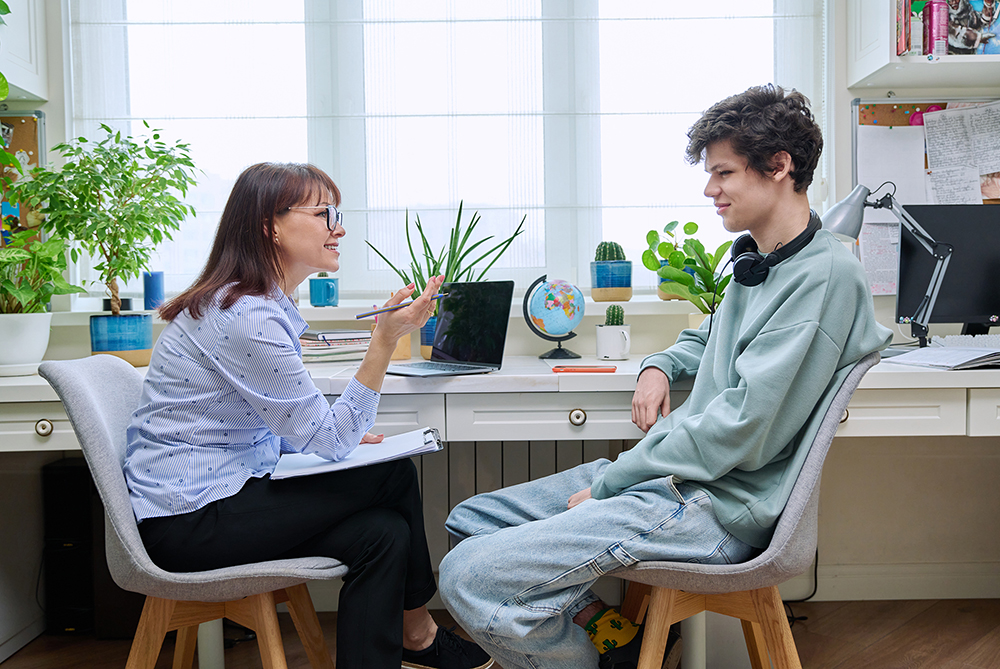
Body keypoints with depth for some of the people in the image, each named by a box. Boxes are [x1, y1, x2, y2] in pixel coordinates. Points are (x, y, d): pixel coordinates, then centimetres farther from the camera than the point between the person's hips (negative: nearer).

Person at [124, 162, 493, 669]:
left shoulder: (263, 304, 11)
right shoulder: (249, 317, -22)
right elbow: (329, 441, -20)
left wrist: (341, 439, 1)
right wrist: (386, 339, -26)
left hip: (214, 495, 9)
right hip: (188, 518, -9)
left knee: (383, 531, -8)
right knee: (394, 475, -10)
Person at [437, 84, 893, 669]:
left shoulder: (826, 275, -16)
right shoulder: (759, 261, 14)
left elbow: (741, 430, -21)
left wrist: (608, 483, -14)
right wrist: (661, 367, 11)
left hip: (716, 505, -10)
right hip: (675, 473, 10)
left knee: (468, 576, -20)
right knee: (470, 520, 9)